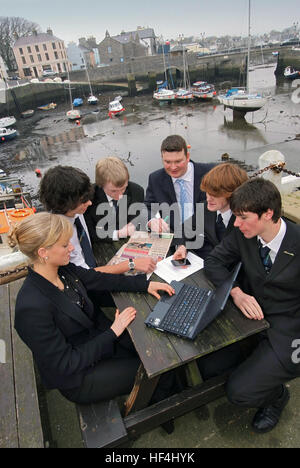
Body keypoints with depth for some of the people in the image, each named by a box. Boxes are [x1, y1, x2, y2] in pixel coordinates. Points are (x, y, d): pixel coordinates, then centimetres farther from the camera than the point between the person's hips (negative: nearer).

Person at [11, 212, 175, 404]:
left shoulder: (63, 269, -11)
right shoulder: (32, 307, -33)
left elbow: (97, 279, 2)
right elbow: (65, 364, -26)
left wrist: (145, 284, -4)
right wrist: (113, 332, -22)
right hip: (78, 378, -6)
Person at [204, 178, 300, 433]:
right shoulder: (243, 234, -10)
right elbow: (214, 262, -2)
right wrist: (237, 292, -19)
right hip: (252, 314, 5)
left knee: (239, 391, -10)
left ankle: (277, 395, 24)